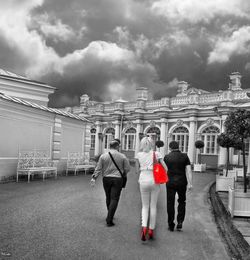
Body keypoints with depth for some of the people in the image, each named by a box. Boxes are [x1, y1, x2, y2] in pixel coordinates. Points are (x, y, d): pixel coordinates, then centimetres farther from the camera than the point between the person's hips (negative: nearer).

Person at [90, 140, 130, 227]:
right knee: (114, 199, -1)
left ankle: (110, 215, 35)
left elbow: (98, 168, -5)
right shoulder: (122, 156, -2)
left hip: (106, 179, 3)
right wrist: (123, 174, 19)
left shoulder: (103, 156, 0)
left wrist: (94, 178, -5)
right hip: (117, 179, -2)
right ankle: (109, 220, -6)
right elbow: (127, 168, 1)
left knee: (108, 198, 19)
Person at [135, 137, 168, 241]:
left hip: (143, 181, 0)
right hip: (154, 181, 0)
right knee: (153, 206, 12)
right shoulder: (157, 154, 0)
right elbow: (165, 168, -2)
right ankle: (151, 230, 16)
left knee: (145, 206, 12)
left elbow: (136, 171, 7)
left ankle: (144, 227, -10)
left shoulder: (138, 155, 2)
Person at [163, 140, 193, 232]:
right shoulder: (185, 156, 0)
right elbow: (188, 170, -8)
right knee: (182, 202, 18)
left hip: (170, 183, -1)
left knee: (170, 204, 8)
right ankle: (180, 223, 11)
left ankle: (171, 225, 12)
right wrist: (190, 183, -11)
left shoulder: (166, 157, 0)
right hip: (182, 183, 1)